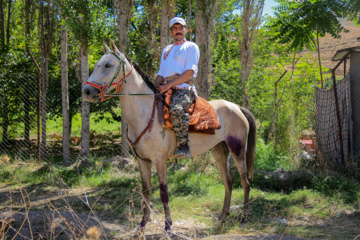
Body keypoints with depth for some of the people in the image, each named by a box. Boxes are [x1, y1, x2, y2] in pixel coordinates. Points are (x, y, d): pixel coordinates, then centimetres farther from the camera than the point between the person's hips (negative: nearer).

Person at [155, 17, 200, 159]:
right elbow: (161, 74, 25)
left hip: (184, 89, -7)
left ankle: (183, 146, -33)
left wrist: (168, 85, -13)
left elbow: (189, 72, -6)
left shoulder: (191, 47, 7)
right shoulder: (166, 50, 28)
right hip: (167, 90, 7)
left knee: (176, 110, -38)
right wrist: (155, 88, 2)